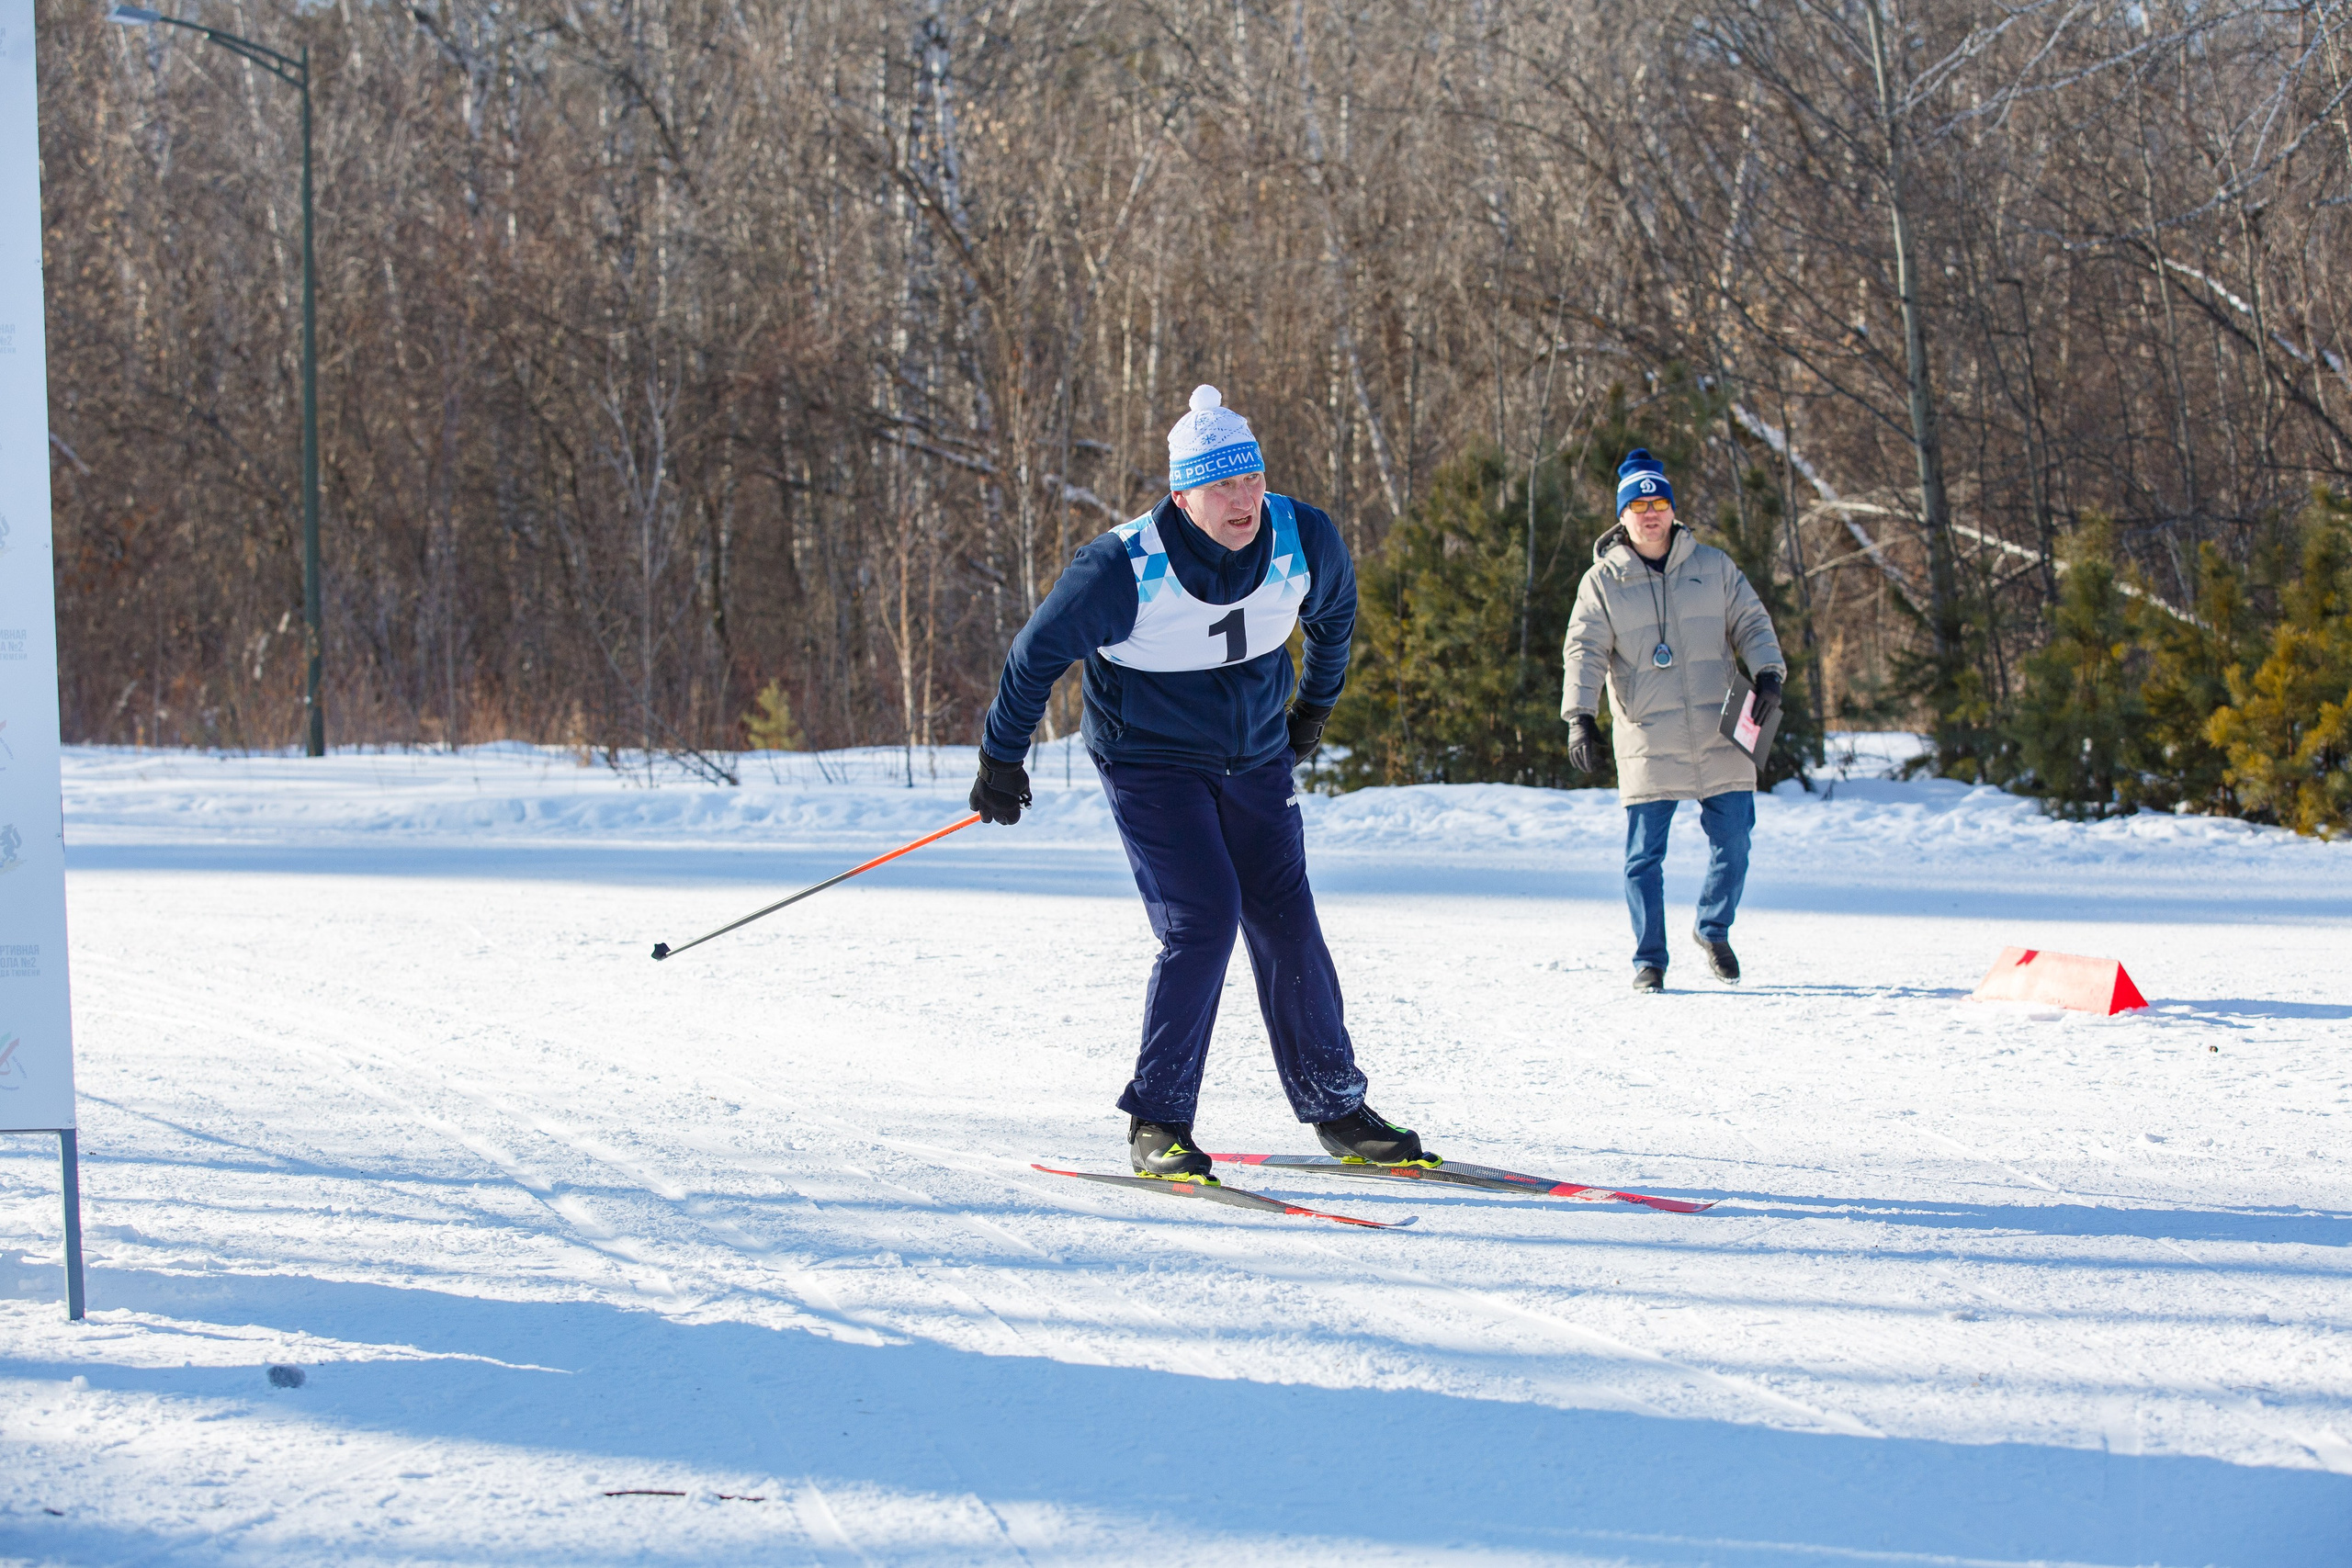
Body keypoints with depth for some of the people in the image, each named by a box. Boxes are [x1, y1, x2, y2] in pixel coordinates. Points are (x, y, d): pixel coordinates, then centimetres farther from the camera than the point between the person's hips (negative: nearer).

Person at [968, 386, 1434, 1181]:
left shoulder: (1306, 540, -13)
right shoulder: (1124, 569, -25)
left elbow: (1333, 610, 12)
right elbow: (1037, 653, -10)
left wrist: (1316, 705, 23)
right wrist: (1001, 759, -1)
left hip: (1256, 757, 4)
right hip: (1151, 760, -4)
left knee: (1288, 926, 2)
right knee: (1202, 921, -17)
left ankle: (1338, 1112, 13)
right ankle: (1158, 1124, -7)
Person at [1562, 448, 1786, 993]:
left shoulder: (1711, 566, 9)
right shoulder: (1602, 582, 4)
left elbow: (1751, 623, 10)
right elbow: (1584, 652, -2)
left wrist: (1767, 674, -8)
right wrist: (1580, 718, -14)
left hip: (1718, 739, 2)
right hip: (1648, 743, -2)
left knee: (1732, 844, 4)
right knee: (1645, 856, -1)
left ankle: (1713, 931, 27)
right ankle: (1649, 959, 10)